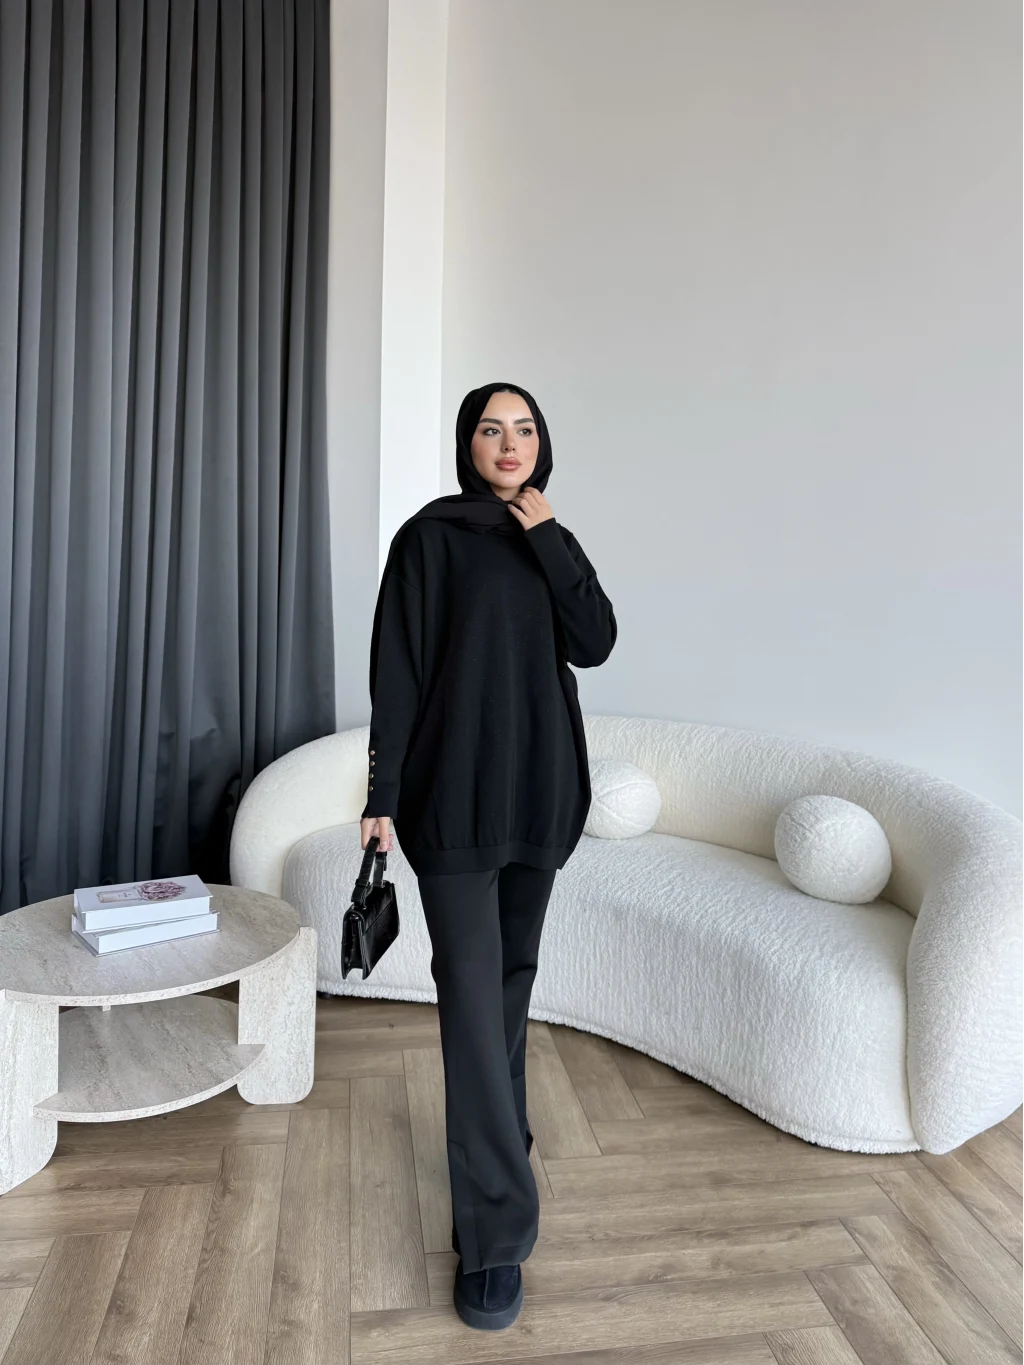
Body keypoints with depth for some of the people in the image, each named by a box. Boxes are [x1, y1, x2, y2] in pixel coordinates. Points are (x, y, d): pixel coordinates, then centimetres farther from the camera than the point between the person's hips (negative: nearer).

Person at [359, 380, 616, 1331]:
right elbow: (397, 668, -8)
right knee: (472, 988, -7)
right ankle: (494, 1236, 0)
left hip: (540, 788, 5)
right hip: (456, 792, -5)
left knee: (512, 973, 16)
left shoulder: (552, 543, 11)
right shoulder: (431, 536, -3)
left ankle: (497, 1135, 37)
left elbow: (595, 644, -2)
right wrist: (384, 790, -11)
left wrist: (549, 540, -8)